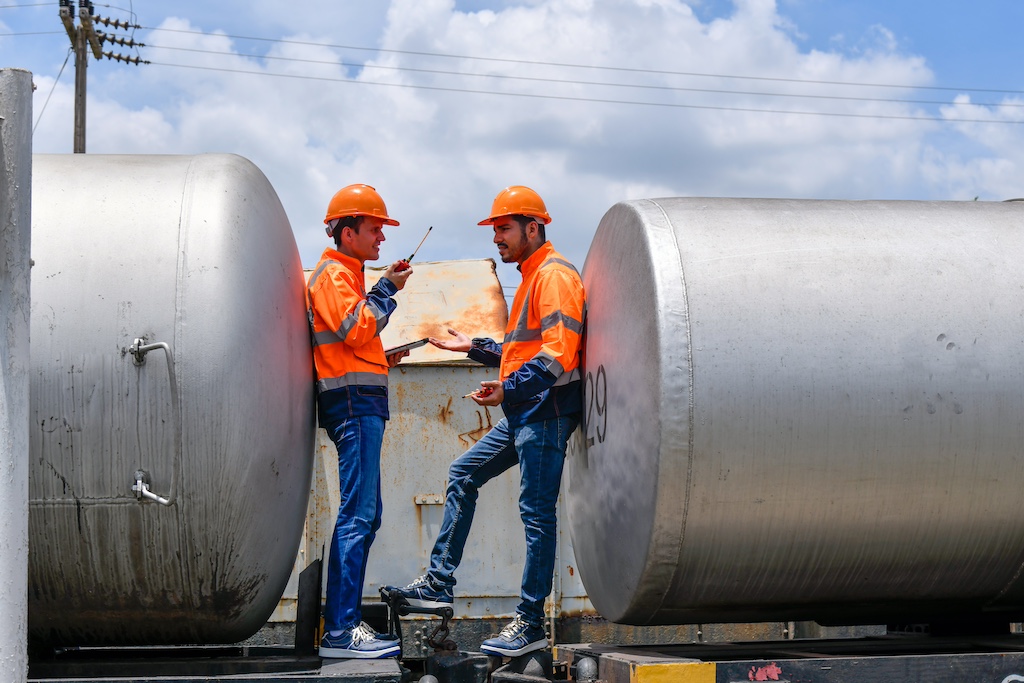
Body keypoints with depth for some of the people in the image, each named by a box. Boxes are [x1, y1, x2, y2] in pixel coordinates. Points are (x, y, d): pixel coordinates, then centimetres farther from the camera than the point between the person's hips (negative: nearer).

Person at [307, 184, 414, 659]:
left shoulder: (346, 275, 25)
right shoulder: (334, 275, -6)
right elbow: (355, 329, -20)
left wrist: (382, 358, 18)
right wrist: (387, 290, -10)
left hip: (360, 402, 11)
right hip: (353, 402, -11)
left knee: (365, 515, 11)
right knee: (357, 515, -15)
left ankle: (345, 624, 13)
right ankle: (340, 629, -18)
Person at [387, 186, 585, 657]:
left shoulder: (554, 275, -11)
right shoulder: (531, 277, 22)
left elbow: (558, 353, -22)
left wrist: (509, 388, -25)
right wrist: (474, 348, 26)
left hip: (547, 411, -11)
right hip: (523, 413, 11)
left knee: (536, 511, -9)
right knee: (463, 474, 13)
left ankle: (531, 623, -6)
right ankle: (439, 582, 17)